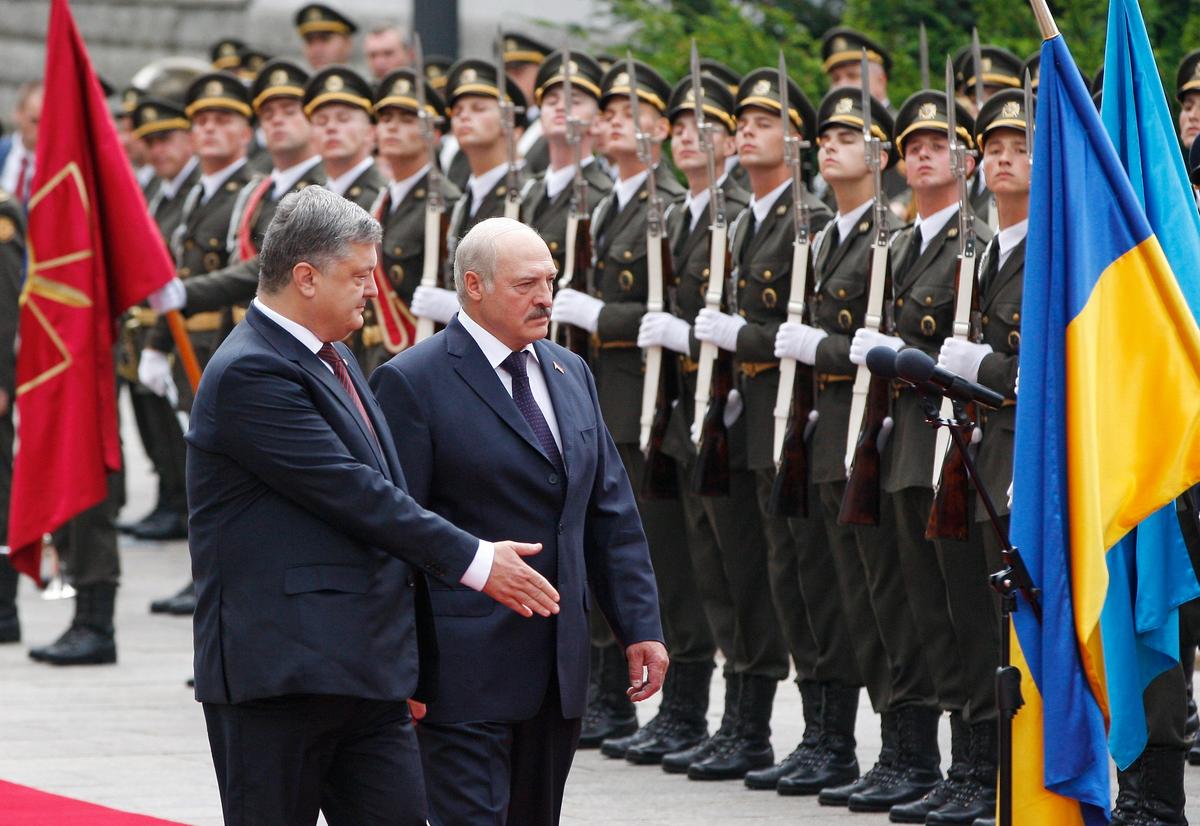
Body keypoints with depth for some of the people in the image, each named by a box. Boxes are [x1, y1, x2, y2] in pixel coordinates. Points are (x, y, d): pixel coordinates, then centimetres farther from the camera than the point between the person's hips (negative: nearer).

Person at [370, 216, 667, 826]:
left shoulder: (569, 374, 15)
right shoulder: (412, 382, -9)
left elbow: (612, 513, 17)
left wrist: (641, 627, 9)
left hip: (559, 666, 7)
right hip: (466, 669, -7)